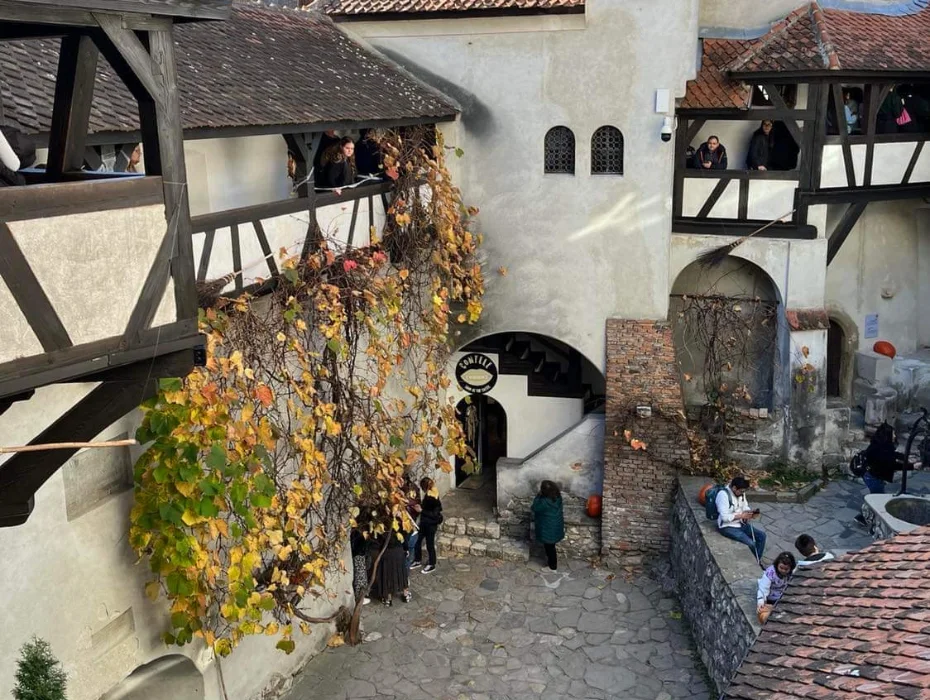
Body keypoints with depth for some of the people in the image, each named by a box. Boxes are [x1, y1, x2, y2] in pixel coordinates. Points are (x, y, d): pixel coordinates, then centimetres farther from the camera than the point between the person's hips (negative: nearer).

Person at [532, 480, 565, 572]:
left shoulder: (545, 502, -35)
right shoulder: (557, 497, -9)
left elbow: (535, 508, -16)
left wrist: (539, 494, -17)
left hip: (548, 529, -8)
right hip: (556, 526, 8)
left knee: (549, 547, 13)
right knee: (550, 546, 28)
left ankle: (552, 567, 30)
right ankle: (552, 560, 46)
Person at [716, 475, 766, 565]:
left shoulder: (741, 493, 0)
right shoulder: (723, 494, -25)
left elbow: (745, 507, 14)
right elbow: (725, 517, -27)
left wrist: (751, 512, -8)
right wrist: (741, 516, -24)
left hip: (741, 523, 9)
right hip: (727, 527, -9)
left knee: (761, 536, 1)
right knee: (750, 543, -22)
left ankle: (757, 561, 15)